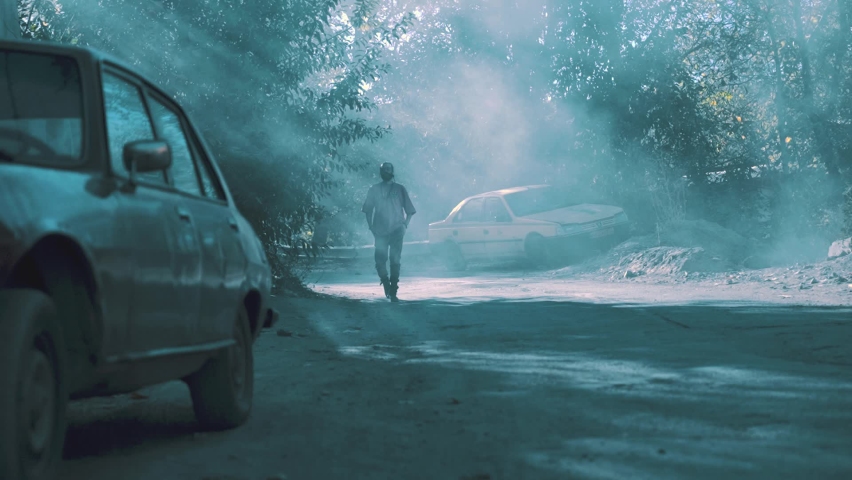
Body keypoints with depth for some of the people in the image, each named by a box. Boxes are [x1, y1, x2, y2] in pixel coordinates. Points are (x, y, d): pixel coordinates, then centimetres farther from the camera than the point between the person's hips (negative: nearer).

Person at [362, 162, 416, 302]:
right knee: (380, 260, -7)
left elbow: (409, 210, 8)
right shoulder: (374, 190, 9)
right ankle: (386, 283, 17)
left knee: (395, 261, -4)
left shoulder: (400, 189, 7)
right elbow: (368, 210, 10)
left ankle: (393, 292, -1)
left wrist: (404, 225, -3)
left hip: (397, 231, -1)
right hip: (380, 231, 1)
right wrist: (371, 227, 0)